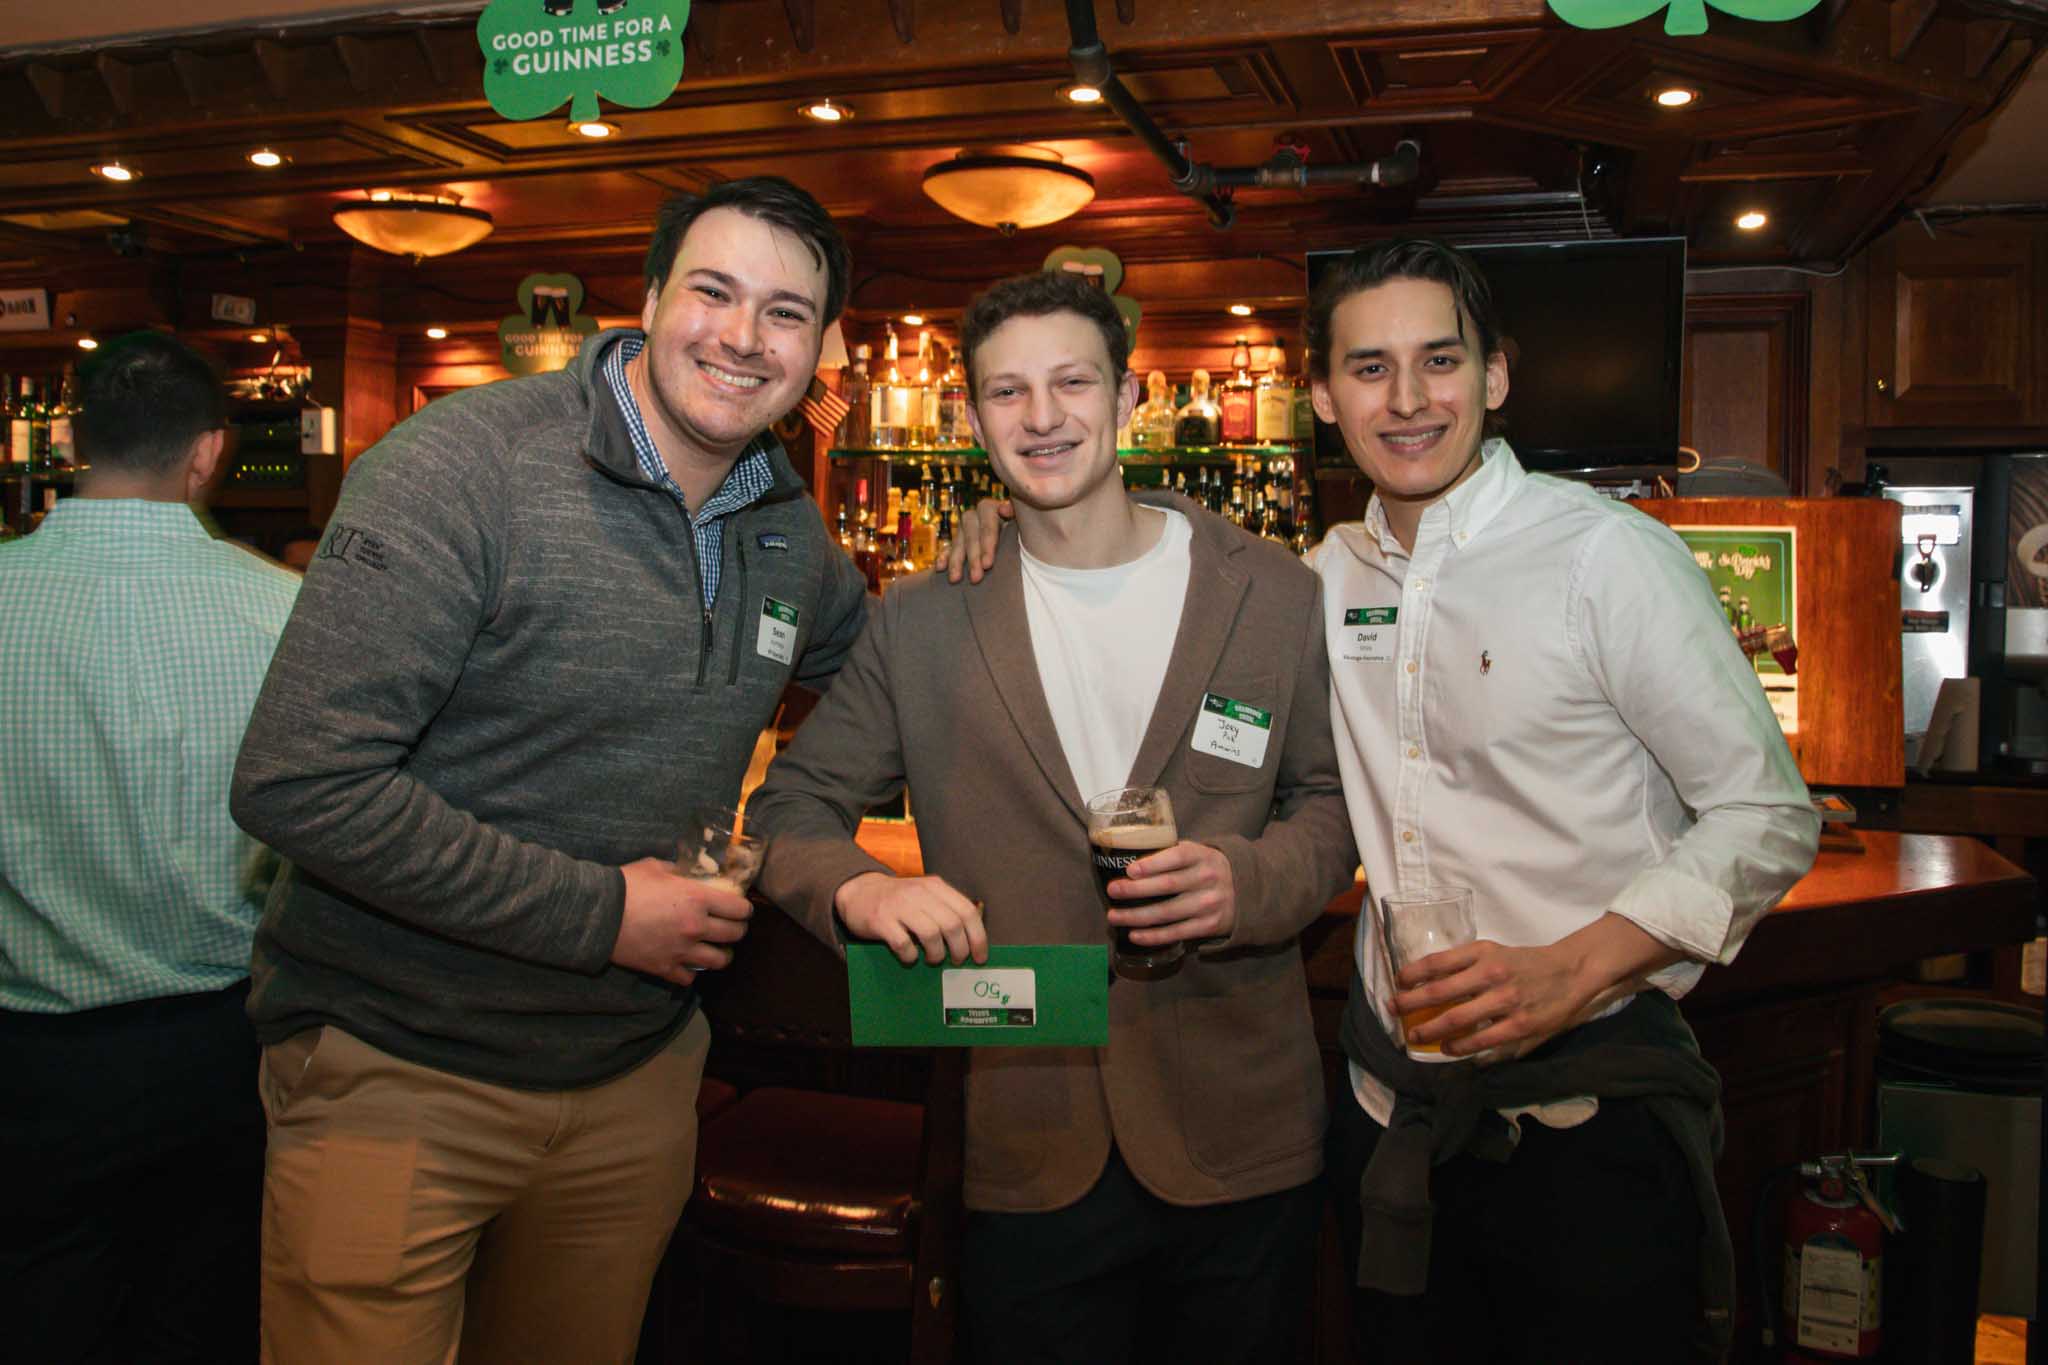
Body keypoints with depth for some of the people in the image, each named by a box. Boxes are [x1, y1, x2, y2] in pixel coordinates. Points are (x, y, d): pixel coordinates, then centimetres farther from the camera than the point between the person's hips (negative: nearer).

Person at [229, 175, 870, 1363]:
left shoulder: (787, 530, 3)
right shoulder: (464, 467, -18)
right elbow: (301, 783, -23)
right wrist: (594, 911, -20)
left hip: (638, 1082, 6)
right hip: (401, 1079, -6)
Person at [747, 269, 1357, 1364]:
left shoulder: (1273, 593, -1)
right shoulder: (923, 622, -1)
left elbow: (1332, 799, 6)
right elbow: (792, 806, 3)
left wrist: (1250, 882, -16)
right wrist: (859, 889, -20)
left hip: (1239, 1147, 1)